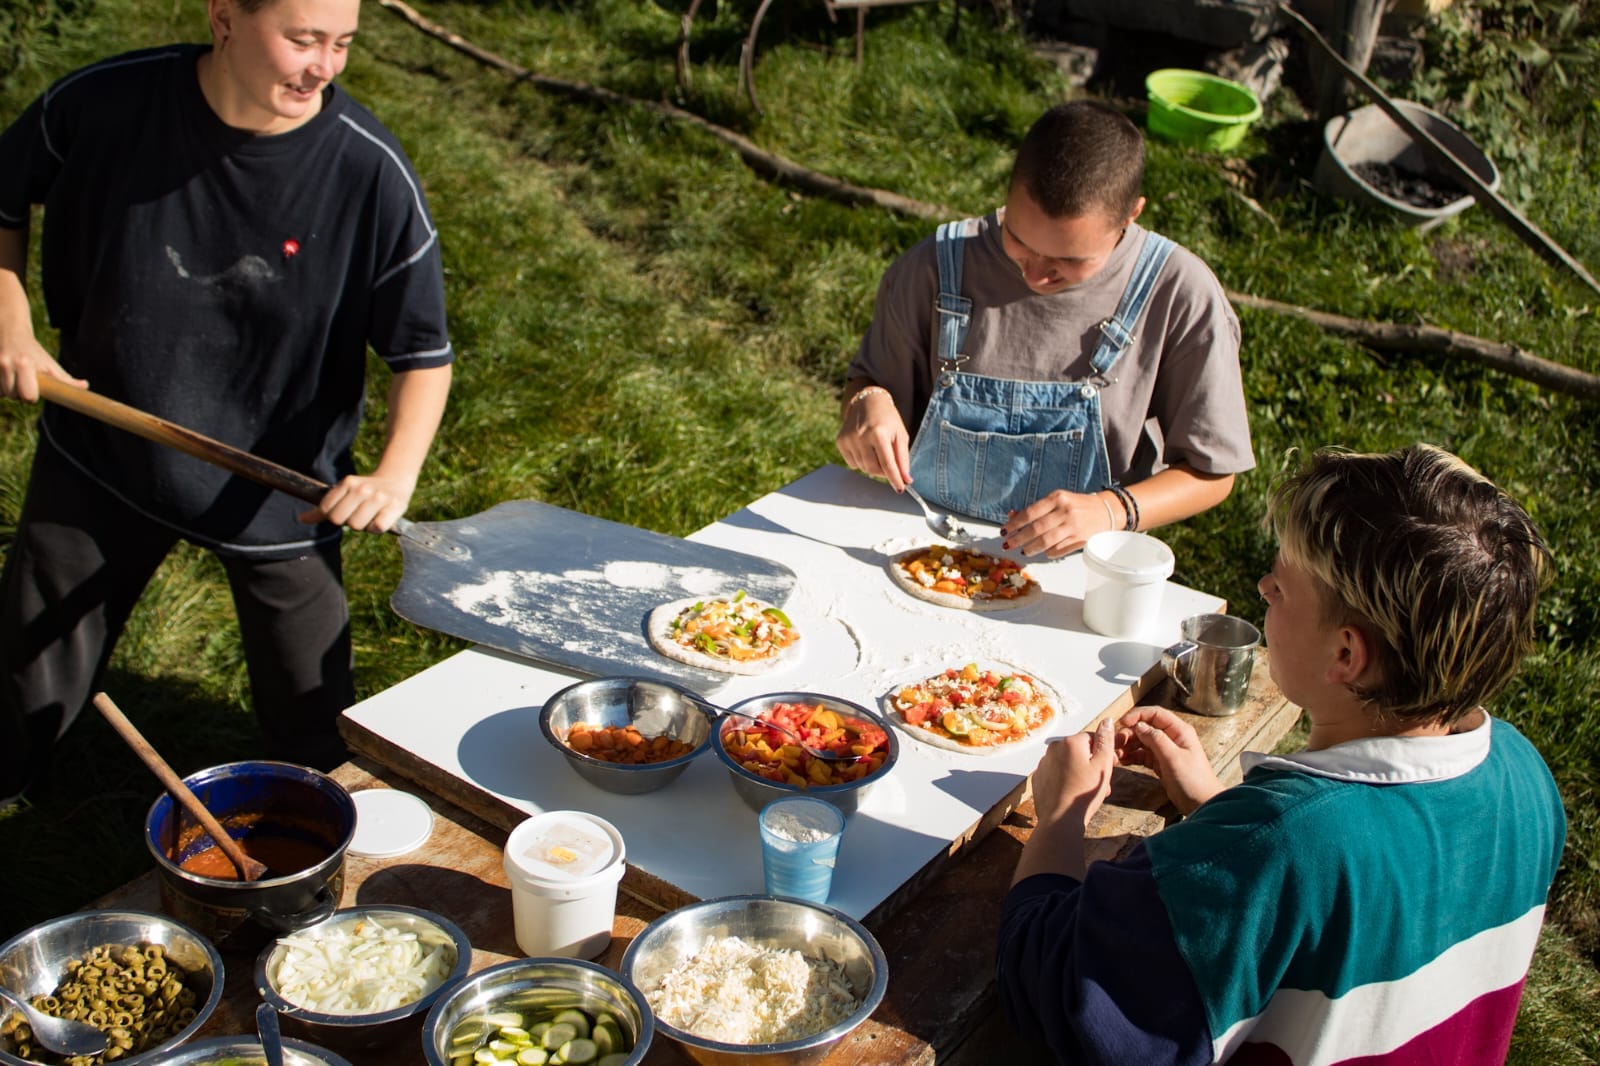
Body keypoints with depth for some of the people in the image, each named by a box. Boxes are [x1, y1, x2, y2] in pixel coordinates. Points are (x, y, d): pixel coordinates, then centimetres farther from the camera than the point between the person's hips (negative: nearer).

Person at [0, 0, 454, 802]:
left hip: (280, 488, -1)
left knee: (317, 740, 9)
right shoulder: (105, 103, -15)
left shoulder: (370, 173, -20)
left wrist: (395, 475, -30)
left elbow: (424, 352, -14)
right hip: (102, 459, 2)